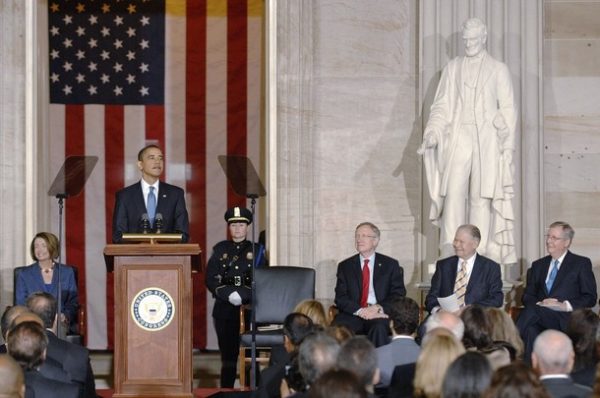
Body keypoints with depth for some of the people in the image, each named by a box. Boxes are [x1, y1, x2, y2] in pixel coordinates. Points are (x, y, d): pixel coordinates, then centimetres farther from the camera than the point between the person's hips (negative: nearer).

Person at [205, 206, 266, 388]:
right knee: (228, 353, 1)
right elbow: (211, 279, 2)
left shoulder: (256, 250, 8)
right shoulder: (220, 249, 10)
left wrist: (242, 295, -15)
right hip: (225, 309, 1)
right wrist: (228, 294, -13)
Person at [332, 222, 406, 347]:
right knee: (338, 327, -32)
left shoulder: (391, 265, 12)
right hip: (353, 314, 1)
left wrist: (379, 307, -14)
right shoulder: (345, 266, 15)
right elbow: (340, 297, 5)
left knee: (380, 328, -36)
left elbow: (399, 295, 5)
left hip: (380, 314, -1)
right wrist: (360, 310, -14)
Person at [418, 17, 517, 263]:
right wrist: (432, 133, -6)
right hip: (458, 138, 1)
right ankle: (450, 254, -11)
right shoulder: (453, 68, 11)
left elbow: (508, 110, 4)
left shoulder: (498, 70, 6)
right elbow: (442, 105, 10)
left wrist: (507, 148, -3)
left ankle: (480, 253, 1)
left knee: (481, 195, -3)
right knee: (454, 192, -9)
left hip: (487, 140, -1)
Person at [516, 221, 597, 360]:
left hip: (565, 319, -3)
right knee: (531, 329, -35)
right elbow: (527, 296, 19)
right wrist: (538, 304, -5)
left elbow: (591, 298, 3)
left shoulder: (581, 264, 10)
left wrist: (565, 305, -13)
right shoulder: (538, 265, 24)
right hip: (539, 316, 3)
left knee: (531, 311, -34)